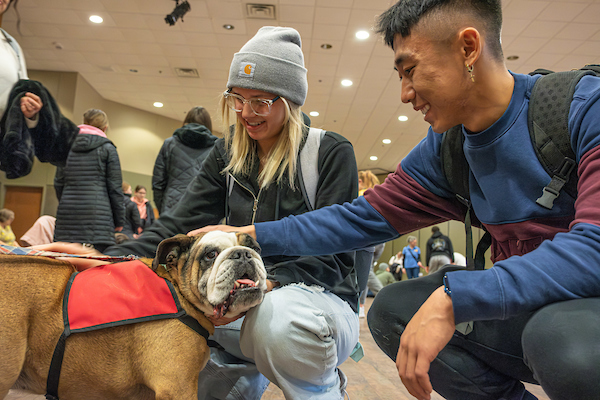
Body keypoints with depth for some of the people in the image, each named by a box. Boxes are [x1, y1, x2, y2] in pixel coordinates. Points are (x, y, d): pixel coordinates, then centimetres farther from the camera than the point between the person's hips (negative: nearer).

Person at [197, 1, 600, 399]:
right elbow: (365, 218, 1)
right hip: (527, 307, 5)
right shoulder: (442, 151, -1)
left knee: (561, 332, -37)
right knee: (391, 311, -7)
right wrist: (250, 235, -2)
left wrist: (453, 298, -37)